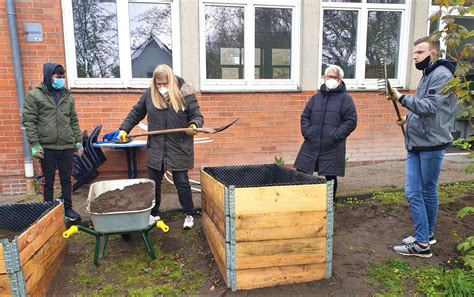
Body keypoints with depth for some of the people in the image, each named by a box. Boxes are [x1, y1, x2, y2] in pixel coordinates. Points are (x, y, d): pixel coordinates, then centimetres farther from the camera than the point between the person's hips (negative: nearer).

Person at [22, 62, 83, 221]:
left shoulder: (68, 96, 11)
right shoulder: (34, 96, -1)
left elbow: (74, 121, 14)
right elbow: (28, 121, -4)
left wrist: (78, 141, 9)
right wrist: (35, 144, -12)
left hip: (67, 147, 3)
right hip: (47, 147, -3)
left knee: (66, 179, 11)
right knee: (49, 182, 7)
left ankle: (68, 208, 23)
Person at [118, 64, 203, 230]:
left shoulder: (185, 94, -8)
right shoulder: (150, 94, 1)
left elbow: (197, 116, -3)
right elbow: (136, 113, 14)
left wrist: (194, 126, -24)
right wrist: (124, 129, 8)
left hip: (178, 149, -3)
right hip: (155, 149, 3)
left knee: (182, 183, 6)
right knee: (153, 184, 12)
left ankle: (189, 215, 24)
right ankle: (154, 214, 32)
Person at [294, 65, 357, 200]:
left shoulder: (345, 98, 1)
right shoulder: (316, 97, 13)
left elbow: (351, 121, -5)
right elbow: (305, 116, 16)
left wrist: (336, 135, -14)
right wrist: (306, 132, -1)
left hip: (332, 148, -3)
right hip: (311, 145, 4)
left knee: (330, 177, 6)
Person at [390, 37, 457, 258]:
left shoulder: (442, 75, -10)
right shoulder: (427, 75, 17)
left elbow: (430, 106, -22)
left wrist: (402, 98, -19)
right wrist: (410, 119, 11)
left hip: (431, 144, -8)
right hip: (416, 144, 8)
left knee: (428, 191, 5)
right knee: (413, 192, 5)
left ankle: (424, 239, 20)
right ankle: (423, 238, 17)